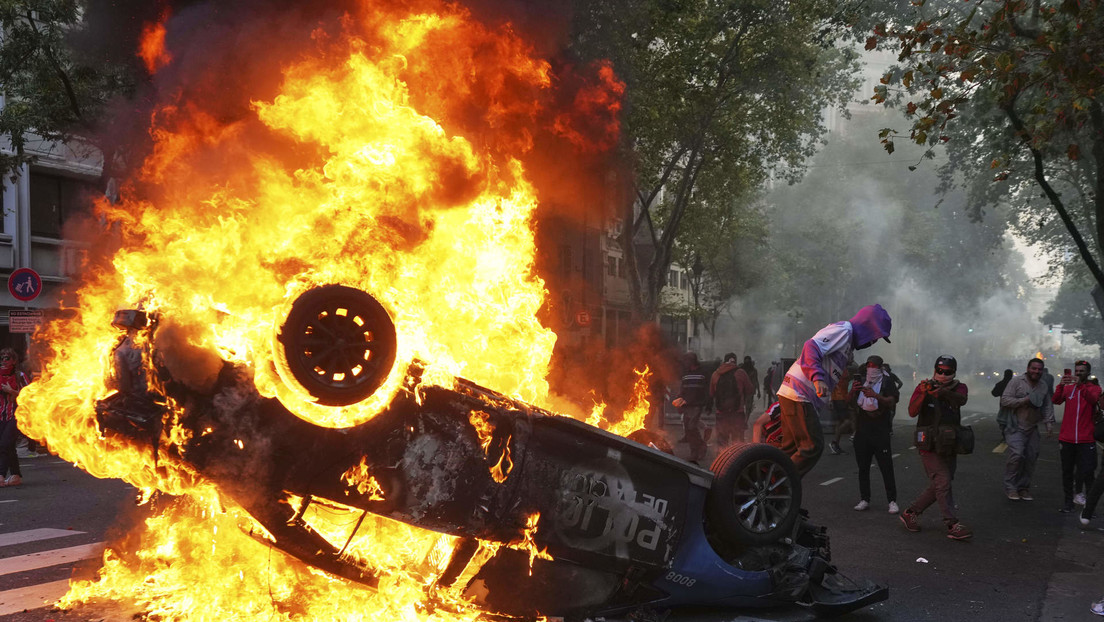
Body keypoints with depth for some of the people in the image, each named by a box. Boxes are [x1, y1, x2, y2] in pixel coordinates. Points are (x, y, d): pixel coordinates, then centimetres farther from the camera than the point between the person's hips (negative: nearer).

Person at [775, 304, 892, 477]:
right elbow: (811, 347, -21)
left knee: (790, 450, 12)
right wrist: (817, 378, -33)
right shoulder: (843, 330, -6)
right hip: (798, 394, -10)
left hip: (793, 395, 10)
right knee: (813, 447, -10)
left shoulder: (848, 342, 26)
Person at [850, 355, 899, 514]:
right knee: (863, 467, 7)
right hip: (862, 432, 5)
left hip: (880, 431, -5)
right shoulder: (862, 383, 15)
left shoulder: (886, 382, 1)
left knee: (886, 467, -6)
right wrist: (852, 391, -15)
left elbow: (891, 401, -14)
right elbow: (848, 401, 7)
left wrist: (875, 395, -30)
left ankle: (892, 501, -4)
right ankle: (864, 499, 13)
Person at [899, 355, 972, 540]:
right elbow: (912, 412, -12)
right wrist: (922, 394, -28)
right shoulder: (924, 386, -1)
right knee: (943, 483, -12)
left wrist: (943, 392, -40)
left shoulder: (959, 388, 6)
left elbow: (961, 399, -20)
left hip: (949, 446, 5)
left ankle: (910, 513, 24)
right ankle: (953, 526, -12)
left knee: (937, 487, 10)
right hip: (930, 446, -5)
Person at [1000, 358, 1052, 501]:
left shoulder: (1043, 385, 12)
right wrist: (1024, 401, -18)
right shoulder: (1017, 381, -7)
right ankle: (1010, 487, -4)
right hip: (1016, 427, -6)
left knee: (1031, 458, 4)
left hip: (1032, 428, 6)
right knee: (1017, 455, -17)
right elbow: (1005, 400, -12)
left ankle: (1023, 487, 17)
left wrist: (1048, 421, 8)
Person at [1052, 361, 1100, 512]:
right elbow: (1056, 400, -8)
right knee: (1067, 471, 8)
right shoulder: (1068, 388, 9)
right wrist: (1060, 386, -26)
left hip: (1086, 440, -2)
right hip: (1067, 438, 2)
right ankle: (1069, 501, 18)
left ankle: (1080, 492, 15)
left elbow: (1093, 399, -19)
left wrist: (1081, 385, -34)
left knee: (1087, 471, -8)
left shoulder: (1094, 388, 4)